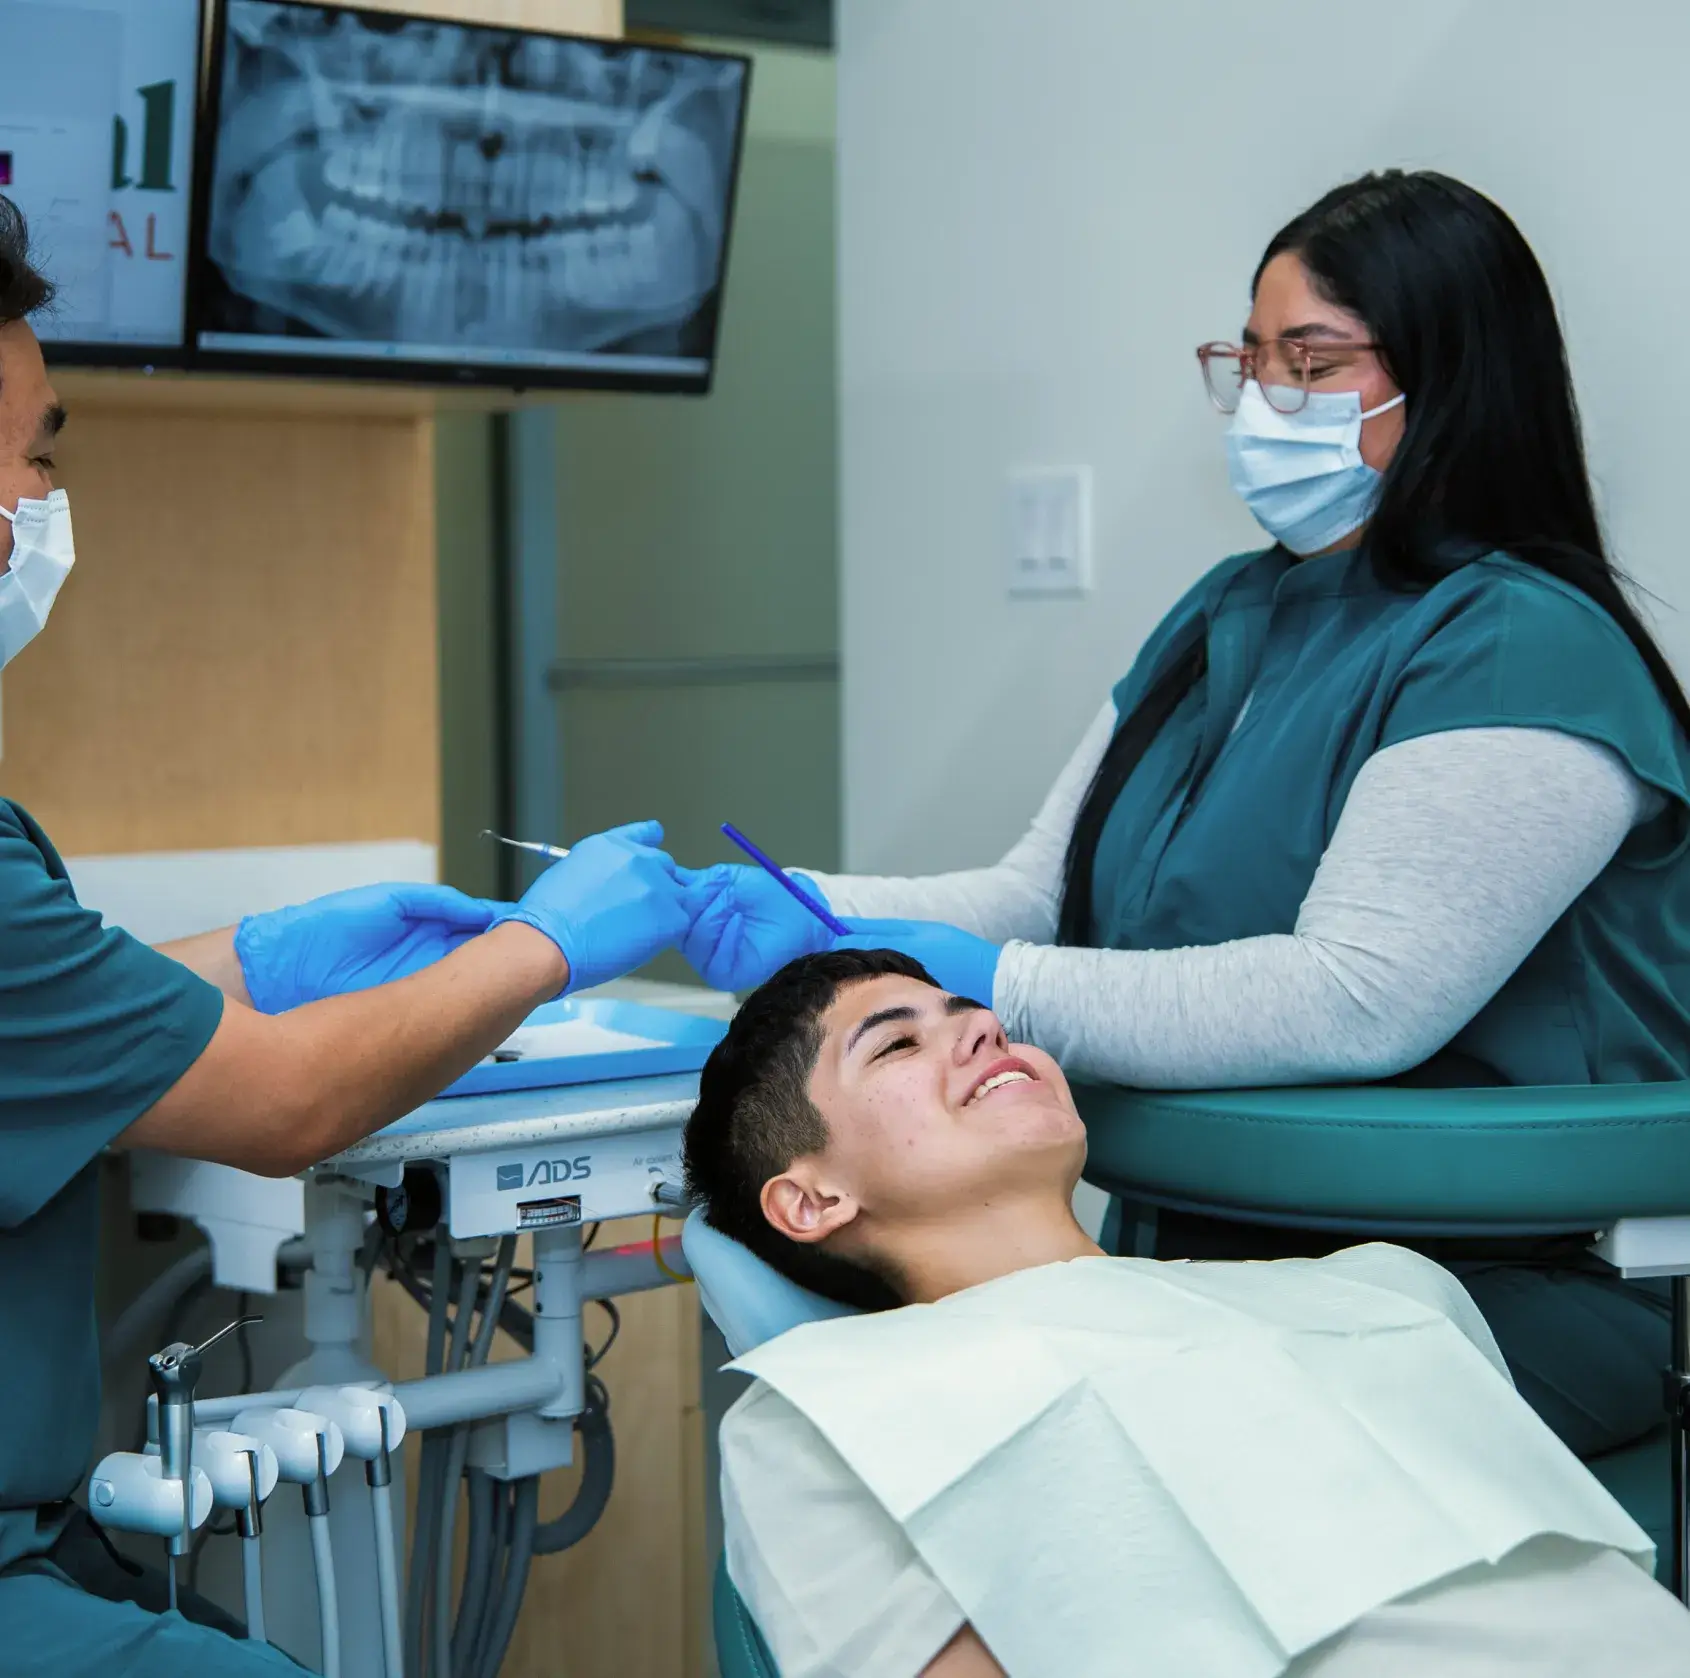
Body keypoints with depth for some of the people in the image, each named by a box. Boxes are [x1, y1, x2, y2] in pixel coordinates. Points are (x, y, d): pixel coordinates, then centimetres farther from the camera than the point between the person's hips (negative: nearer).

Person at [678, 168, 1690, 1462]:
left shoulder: (1518, 652, -13)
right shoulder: (1229, 617, 16)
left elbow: (1357, 1002, -24)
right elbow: (1043, 893, 13)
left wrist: (991, 987, -24)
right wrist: (810, 916, -6)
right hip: (1216, 1252, 8)